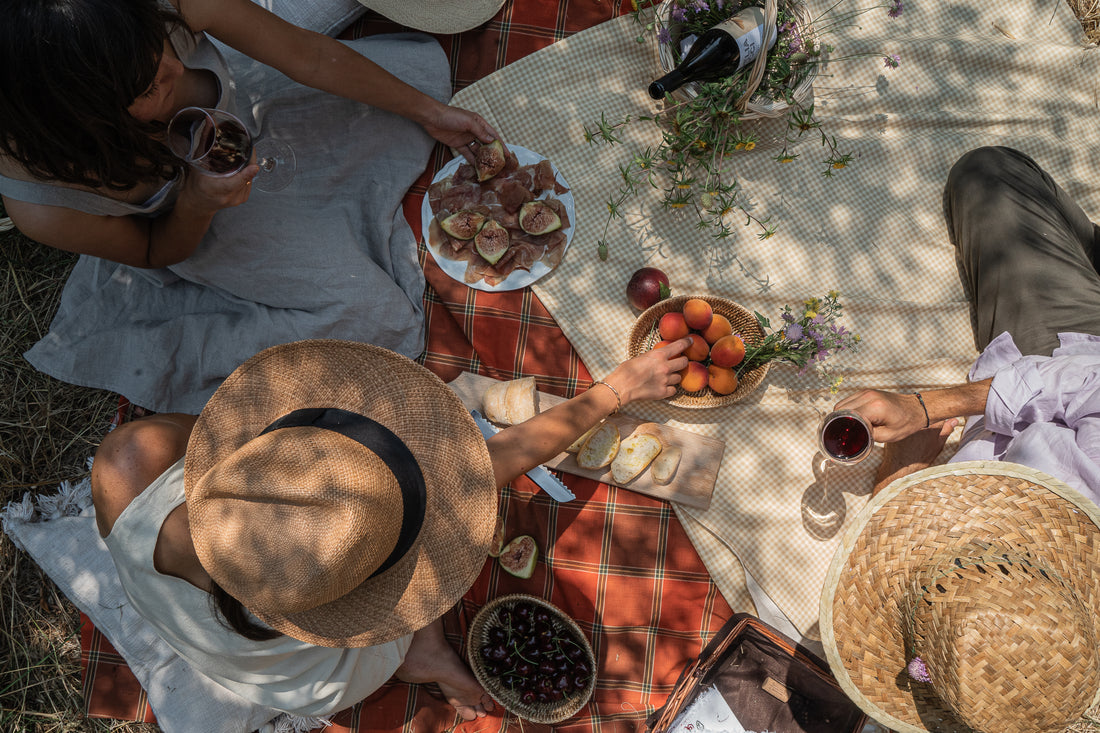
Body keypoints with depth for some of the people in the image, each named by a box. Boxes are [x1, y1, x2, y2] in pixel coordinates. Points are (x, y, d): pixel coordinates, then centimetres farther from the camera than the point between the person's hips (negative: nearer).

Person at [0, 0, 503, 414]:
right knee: (363, 307, -13)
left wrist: (429, 112, -12)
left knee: (423, 63, 4)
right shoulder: (44, 207, -40)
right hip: (192, 224, -4)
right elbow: (156, 252, -17)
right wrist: (196, 204, -40)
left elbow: (310, 57, -22)